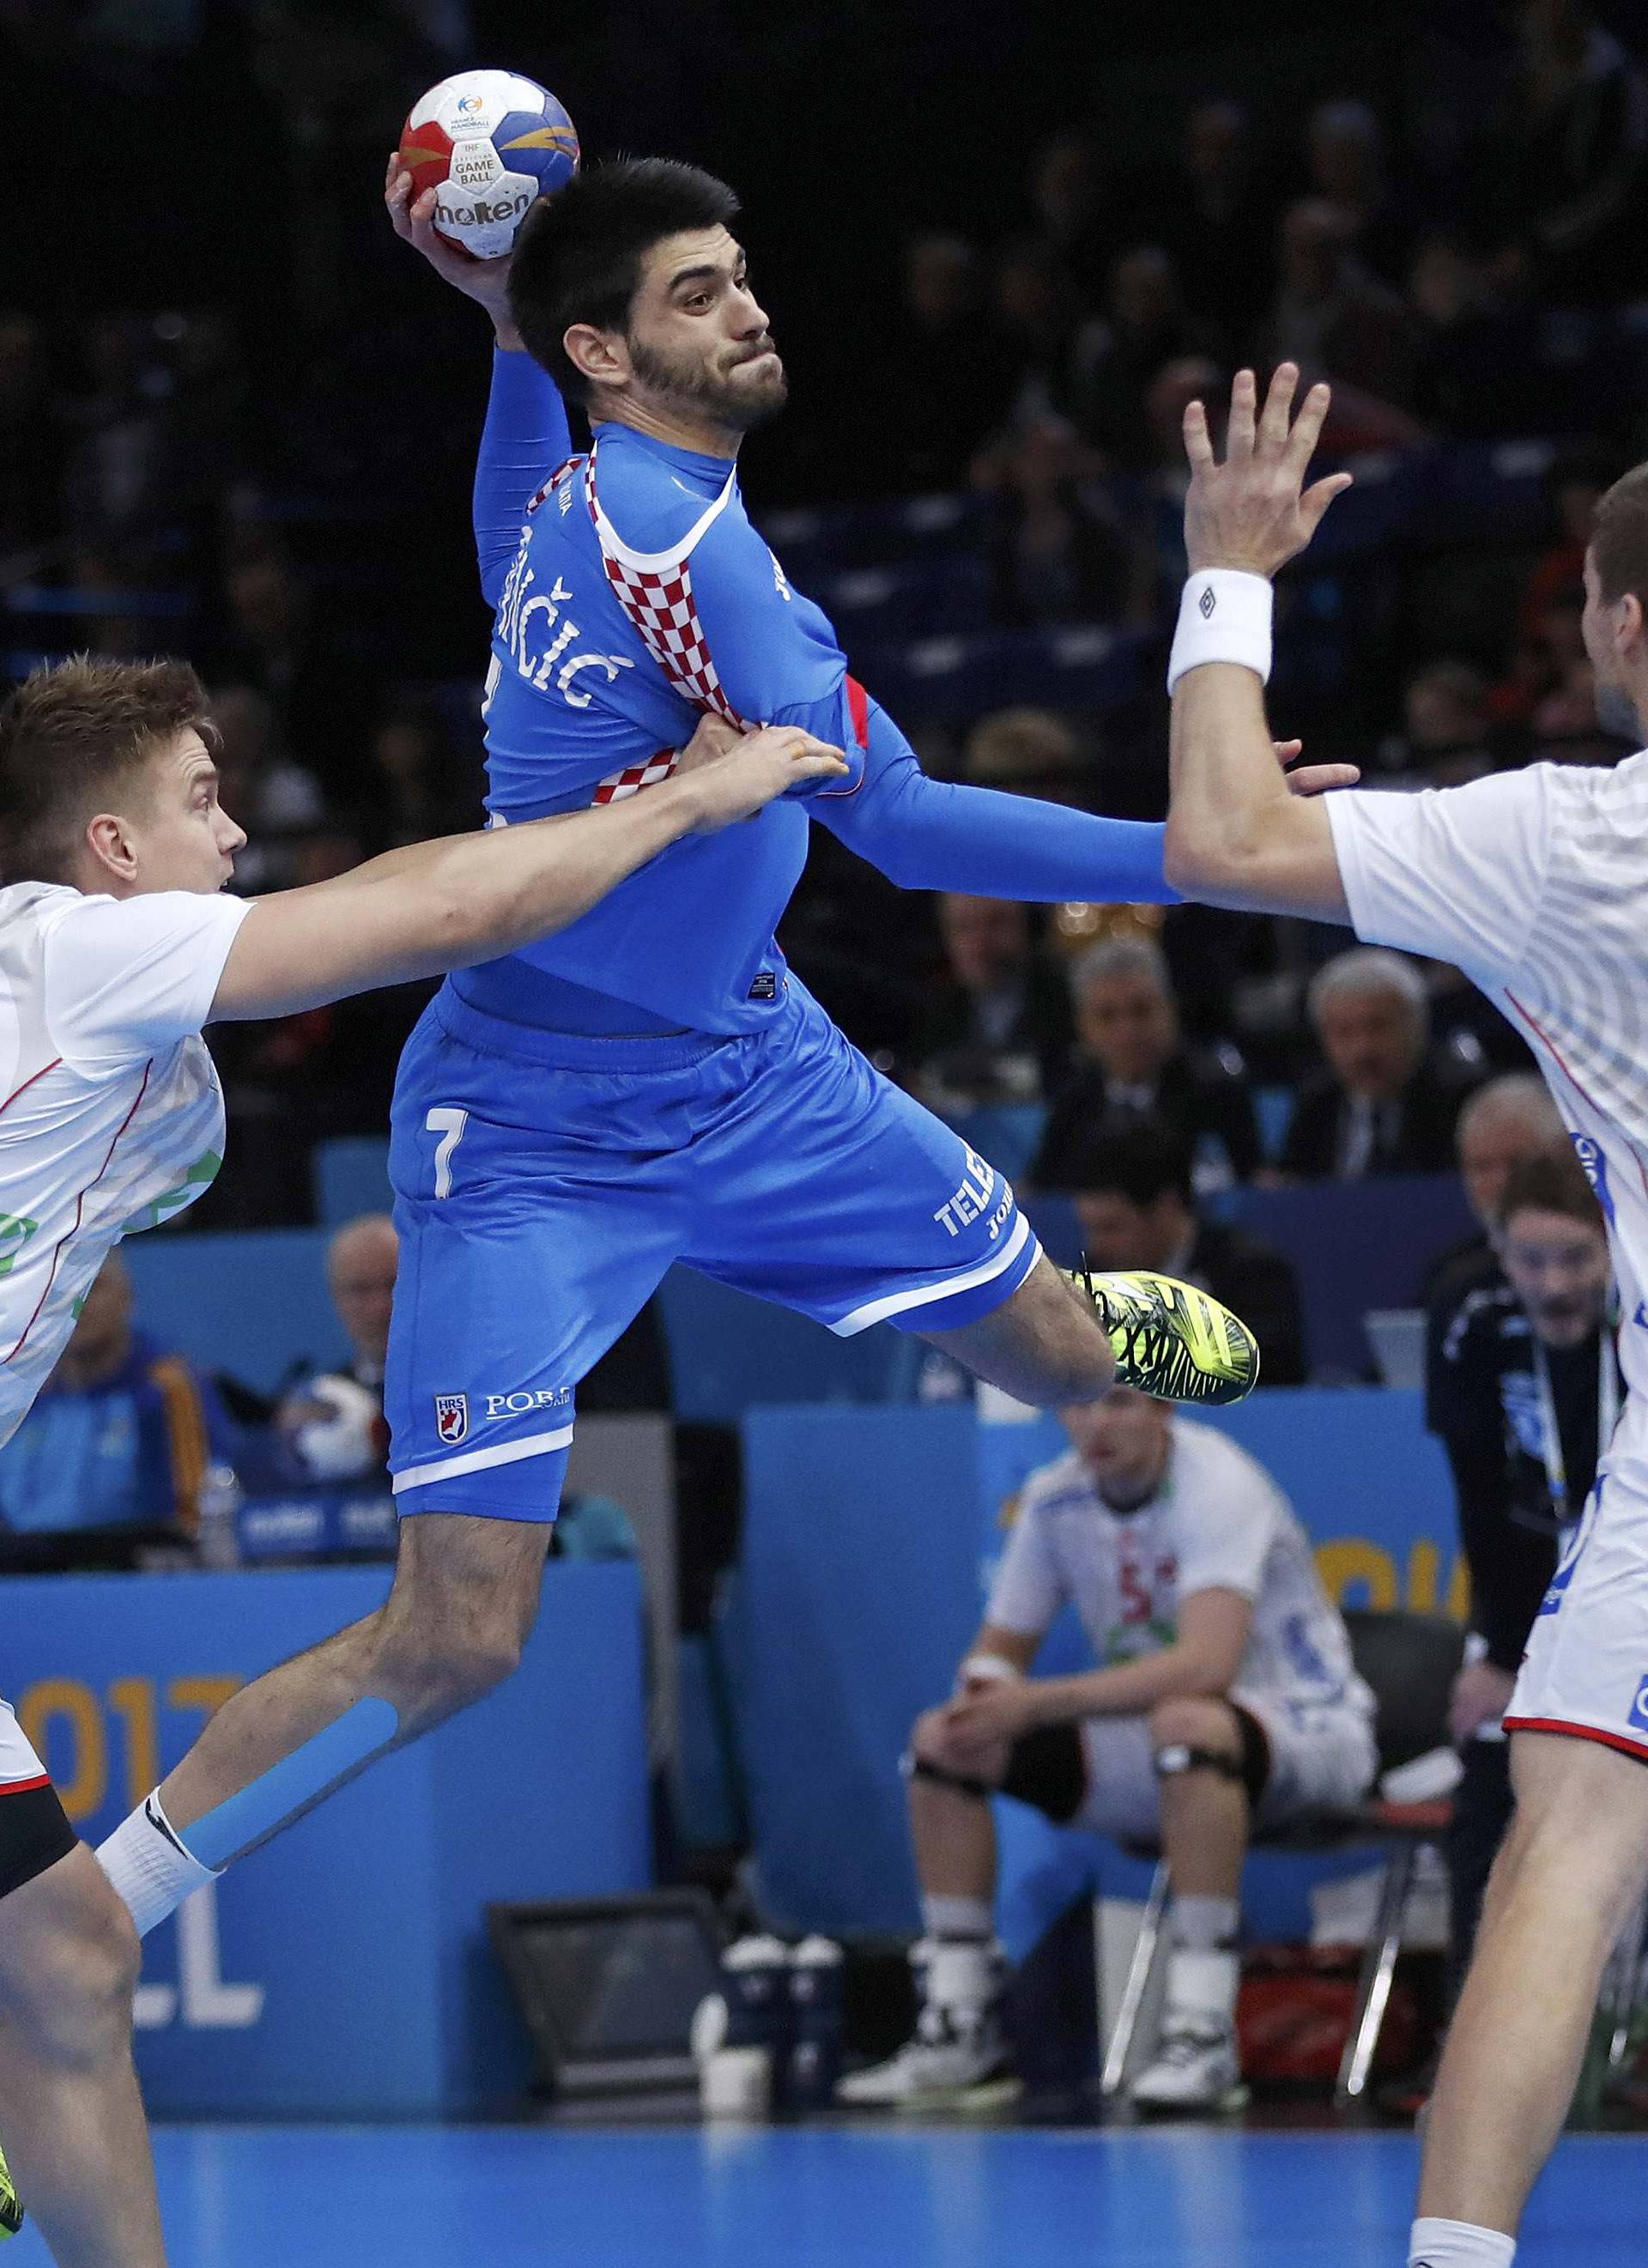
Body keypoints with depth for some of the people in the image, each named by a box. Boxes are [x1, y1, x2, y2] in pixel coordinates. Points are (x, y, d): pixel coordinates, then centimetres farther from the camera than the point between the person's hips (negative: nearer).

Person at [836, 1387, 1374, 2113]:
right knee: (943, 1740, -5)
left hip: (1305, 1733, -7)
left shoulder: (1217, 1484, -22)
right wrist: (987, 1693, -17)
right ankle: (961, 2032, 0)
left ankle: (1204, 2035, -36)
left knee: (1186, 1723, -41)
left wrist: (1039, 1703, -36)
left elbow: (1205, 1667, -35)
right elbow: (999, 1651, 9)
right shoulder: (1055, 1497, 0)